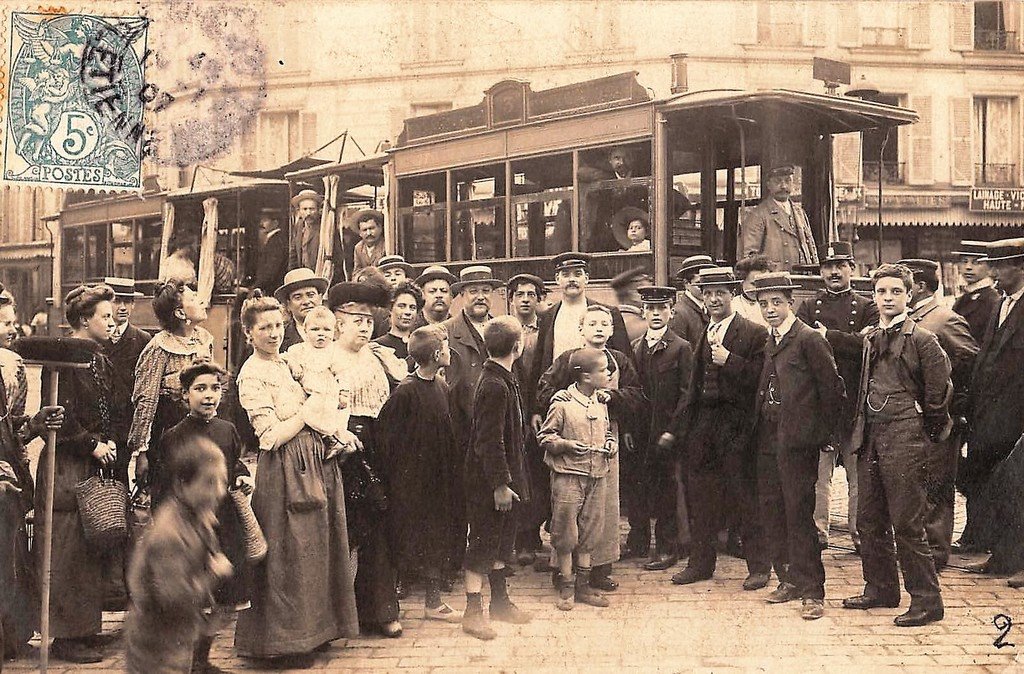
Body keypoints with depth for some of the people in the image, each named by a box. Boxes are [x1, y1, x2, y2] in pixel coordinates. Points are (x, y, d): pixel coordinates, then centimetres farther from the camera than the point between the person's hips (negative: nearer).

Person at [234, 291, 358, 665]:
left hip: (314, 463, 9)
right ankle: (284, 641, 13)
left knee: (315, 548, 14)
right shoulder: (252, 374, -12)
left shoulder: (285, 363, 13)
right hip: (285, 470, -9)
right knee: (288, 554, 0)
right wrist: (312, 409, -12)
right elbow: (272, 436, -18)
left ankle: (311, 630, 27)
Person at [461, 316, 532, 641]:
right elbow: (489, 442, -24)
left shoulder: (504, 381, 8)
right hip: (489, 481, -10)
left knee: (503, 541, 19)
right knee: (483, 544, -1)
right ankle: (473, 612, 8)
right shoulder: (495, 386, -23)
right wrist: (500, 484, -21)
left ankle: (500, 601, 32)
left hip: (505, 478, 10)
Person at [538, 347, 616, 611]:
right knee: (566, 533, 1)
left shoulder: (602, 402, 9)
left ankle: (583, 585, 21)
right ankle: (566, 587, 12)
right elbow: (545, 436, -4)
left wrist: (612, 443, 3)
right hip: (568, 475, -6)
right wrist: (566, 445, -19)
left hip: (598, 476, 6)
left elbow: (610, 429, 23)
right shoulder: (562, 403, -9)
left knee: (590, 532, 10)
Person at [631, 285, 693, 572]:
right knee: (637, 486, 7)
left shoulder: (681, 348, -3)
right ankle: (637, 541, 21)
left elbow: (686, 394, -6)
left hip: (667, 431, -4)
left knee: (666, 489, 2)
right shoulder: (635, 348, 11)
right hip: (639, 430, 4)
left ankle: (666, 548, 11)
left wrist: (672, 431, -12)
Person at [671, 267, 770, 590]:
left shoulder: (754, 333, -6)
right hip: (702, 424, 6)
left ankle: (758, 566, 12)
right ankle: (701, 563, 24)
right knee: (702, 496, 12)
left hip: (735, 424, -6)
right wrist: (688, 423, 9)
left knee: (744, 495, -1)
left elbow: (759, 378, -14)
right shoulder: (701, 334, 14)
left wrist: (729, 360, -21)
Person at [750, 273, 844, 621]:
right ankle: (789, 579, 24)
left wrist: (825, 435, -6)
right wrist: (758, 427, 9)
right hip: (768, 438, 8)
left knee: (799, 513, -6)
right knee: (771, 511, 11)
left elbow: (832, 388, -9)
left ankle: (812, 592, 1)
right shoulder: (769, 342, 14)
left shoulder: (809, 339, -9)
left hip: (797, 440, -8)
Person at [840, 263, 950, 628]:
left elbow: (939, 392, -5)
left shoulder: (922, 339, -6)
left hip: (904, 439, -7)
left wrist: (923, 430, 2)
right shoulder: (870, 339, 14)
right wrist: (862, 428, 15)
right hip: (870, 437, 7)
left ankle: (926, 601, 4)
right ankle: (880, 589, 27)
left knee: (907, 523, -6)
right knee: (871, 521, 13)